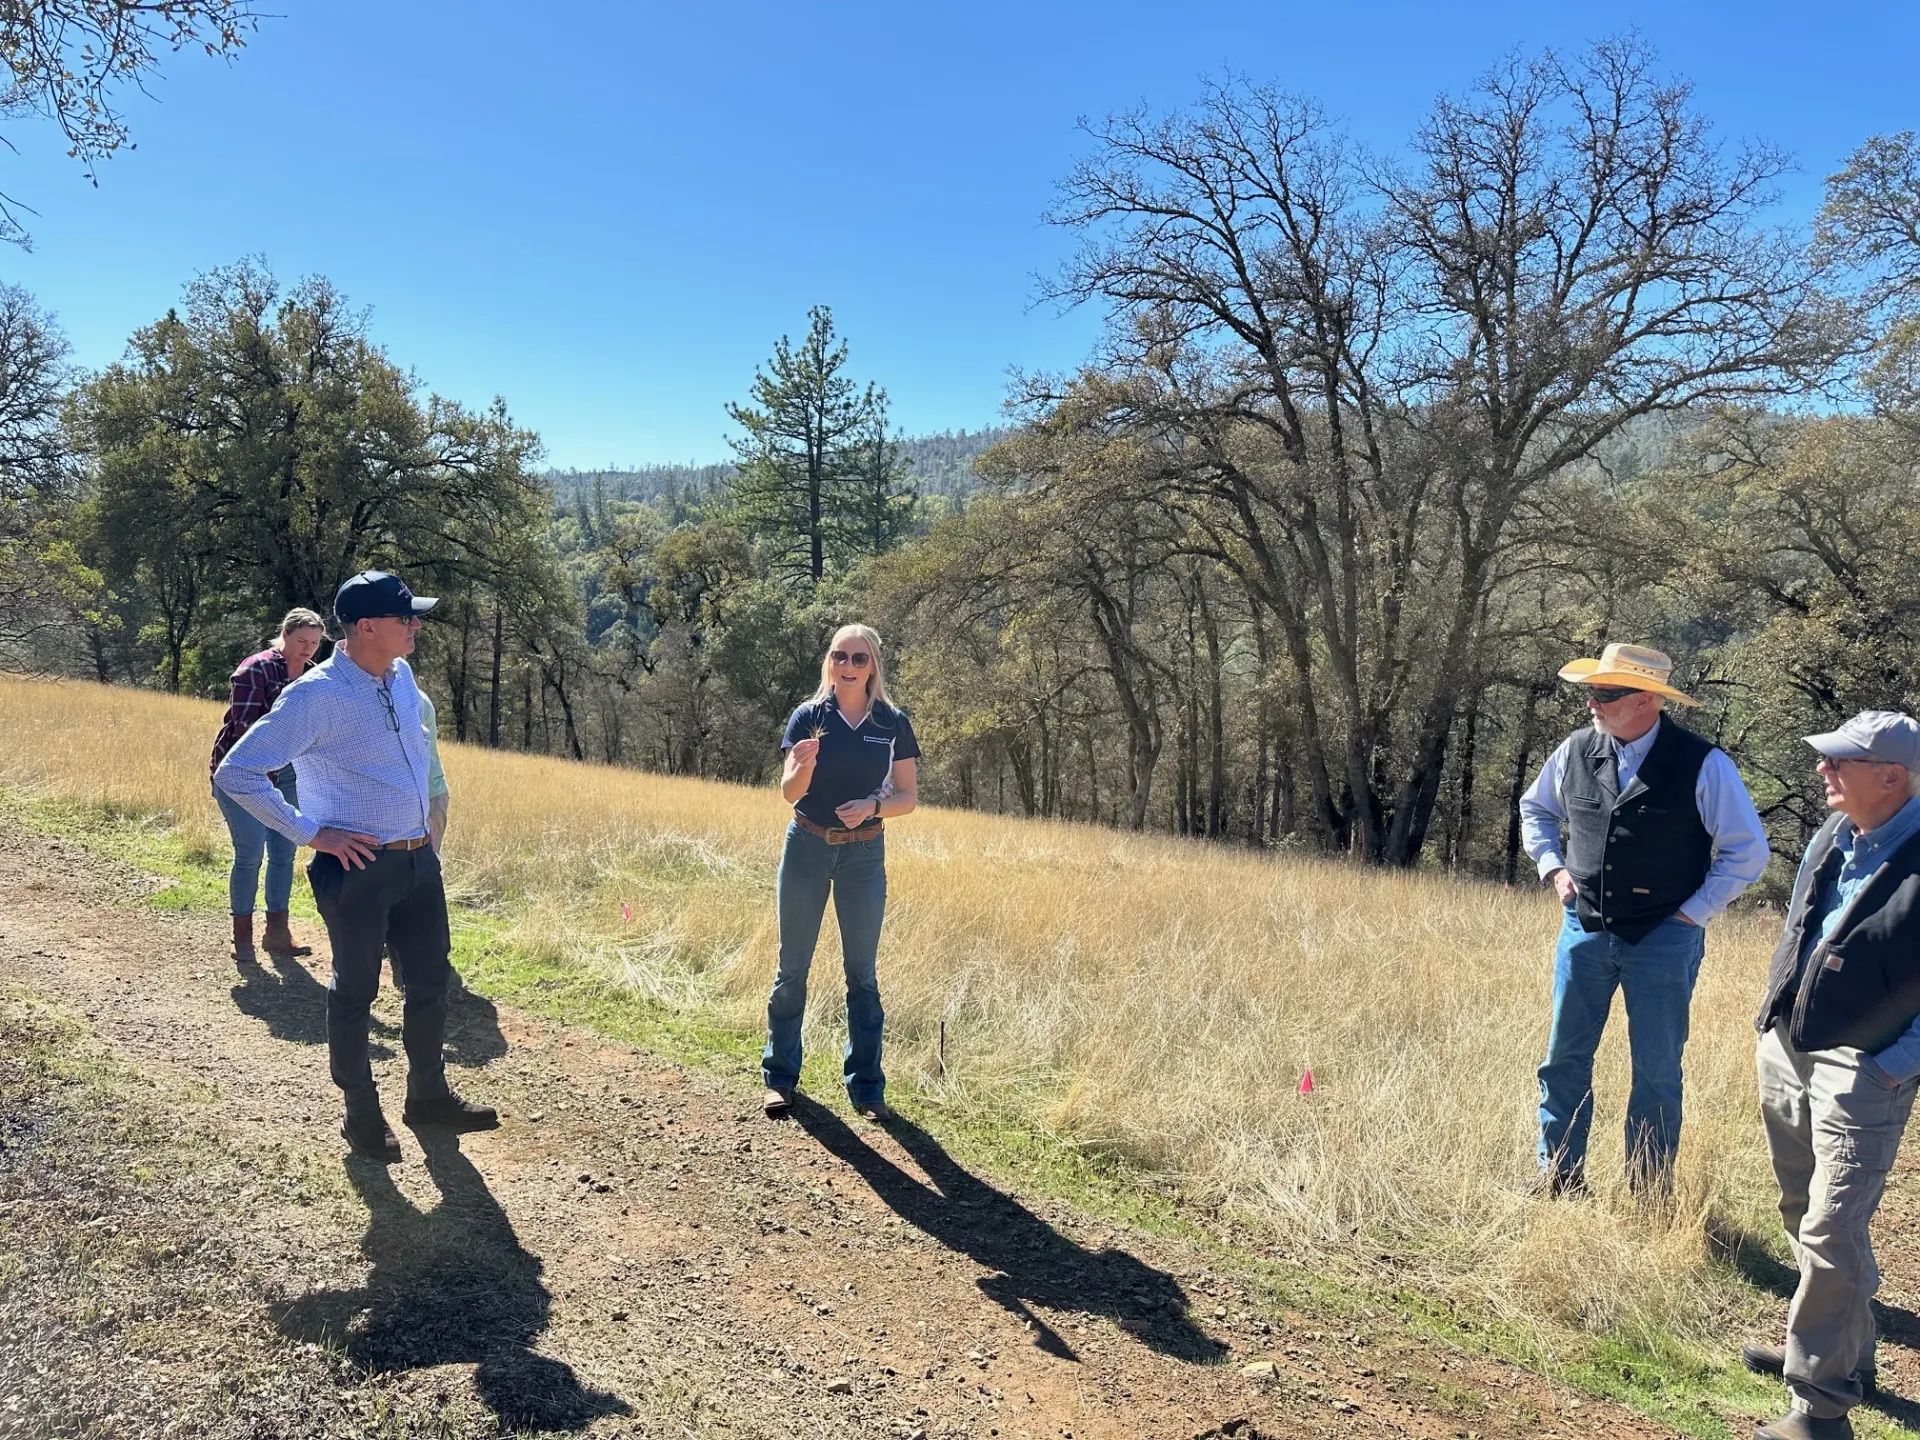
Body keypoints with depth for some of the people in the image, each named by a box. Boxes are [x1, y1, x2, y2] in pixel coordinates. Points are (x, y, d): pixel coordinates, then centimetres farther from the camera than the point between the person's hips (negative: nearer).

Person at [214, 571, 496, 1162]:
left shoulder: (402, 677, 6)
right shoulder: (316, 695, -17)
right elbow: (236, 773, -18)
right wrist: (311, 833, -16)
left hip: (419, 861, 7)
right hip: (357, 868, -7)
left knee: (431, 981, 17)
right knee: (355, 992, 9)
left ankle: (429, 1095, 35)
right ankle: (362, 1114, 26)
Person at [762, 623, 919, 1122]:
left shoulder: (893, 723, -1)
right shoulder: (809, 717, -3)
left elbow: (908, 796, 2)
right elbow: (789, 793, -8)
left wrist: (874, 806, -17)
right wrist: (804, 766, -28)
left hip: (864, 854, 1)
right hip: (806, 849, 0)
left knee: (862, 972, 6)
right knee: (792, 967, 6)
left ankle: (866, 1087, 15)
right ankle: (781, 1078, 19)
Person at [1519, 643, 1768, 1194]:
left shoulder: (1703, 765, -13)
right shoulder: (1575, 751, -1)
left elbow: (1748, 852, -5)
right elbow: (1535, 809, 18)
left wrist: (1692, 913, -8)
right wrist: (1553, 867, 5)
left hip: (1665, 938, -4)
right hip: (1584, 930, 4)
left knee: (1657, 1072, 8)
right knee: (1565, 1057, 11)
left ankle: (1648, 1192, 24)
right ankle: (1558, 1175, 26)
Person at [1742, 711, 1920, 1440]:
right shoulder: (1833, 833, 4)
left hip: (1861, 1073, -8)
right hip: (1784, 1052, 8)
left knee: (1832, 1236, -6)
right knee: (1805, 1217, 19)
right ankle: (1843, 1352, 38)